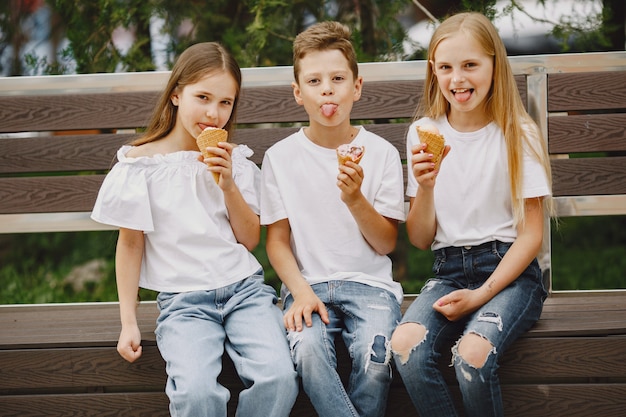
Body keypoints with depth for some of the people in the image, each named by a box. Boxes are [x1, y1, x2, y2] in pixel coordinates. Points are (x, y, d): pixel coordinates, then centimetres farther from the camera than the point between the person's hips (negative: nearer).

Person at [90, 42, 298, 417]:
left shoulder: (234, 161, 10)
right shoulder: (141, 162, 0)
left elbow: (250, 239, 8)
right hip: (183, 300, -2)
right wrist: (128, 323, 2)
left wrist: (229, 184, -6)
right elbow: (131, 244, 5)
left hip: (244, 287, 3)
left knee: (279, 377, -25)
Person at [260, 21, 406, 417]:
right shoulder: (280, 157, 4)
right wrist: (301, 292, -12)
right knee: (308, 350, -32)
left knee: (375, 356, -30)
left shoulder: (380, 152, 2)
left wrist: (356, 199, -15)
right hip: (307, 283, 0)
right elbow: (278, 240, 5)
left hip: (369, 282, 0)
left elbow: (386, 243, 2)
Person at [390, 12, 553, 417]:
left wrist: (482, 294, -13)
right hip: (448, 272, 3)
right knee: (406, 345, -29)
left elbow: (531, 235, -3)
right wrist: (425, 187, -12)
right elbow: (420, 239, 8)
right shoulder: (424, 133, 7)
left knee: (472, 353, -32)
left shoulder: (518, 134, -1)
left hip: (510, 271, -3)